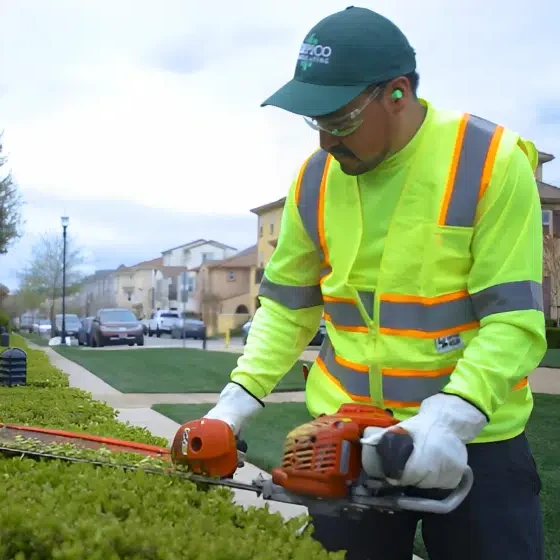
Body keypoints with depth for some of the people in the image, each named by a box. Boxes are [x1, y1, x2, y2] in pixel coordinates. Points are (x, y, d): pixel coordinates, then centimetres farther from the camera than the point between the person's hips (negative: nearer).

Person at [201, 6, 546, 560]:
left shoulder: (493, 162, -16)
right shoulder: (314, 180, -2)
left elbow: (515, 321, -19)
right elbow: (286, 307, 6)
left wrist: (449, 419, -31)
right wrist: (238, 399, -4)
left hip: (474, 440, -4)